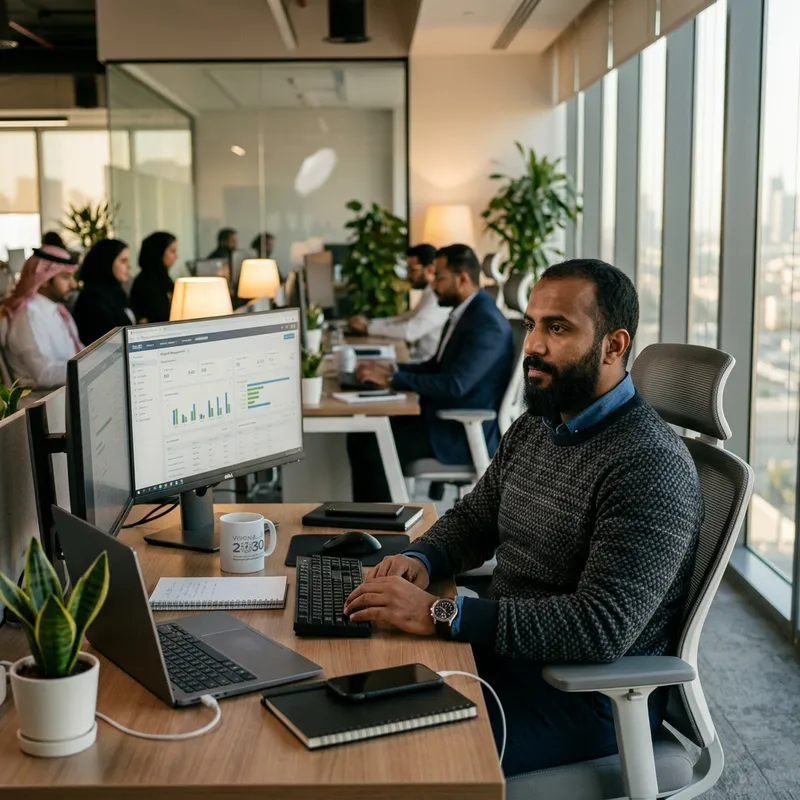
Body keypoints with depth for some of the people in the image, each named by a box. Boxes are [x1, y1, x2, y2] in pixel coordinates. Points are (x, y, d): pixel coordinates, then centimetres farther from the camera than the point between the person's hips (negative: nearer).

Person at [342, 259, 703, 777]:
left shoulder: (651, 466, -23)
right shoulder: (535, 427, 6)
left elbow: (602, 628, -30)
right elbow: (474, 519, 18)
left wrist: (442, 613, -32)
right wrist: (422, 560, -6)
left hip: (592, 693, -8)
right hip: (506, 653, 8)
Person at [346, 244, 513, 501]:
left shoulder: (487, 323, -20)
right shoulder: (463, 313, 11)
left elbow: (454, 385, -28)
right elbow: (436, 367, 19)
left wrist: (391, 379, -22)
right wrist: (391, 369, 2)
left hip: (466, 433, -10)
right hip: (446, 417, 10)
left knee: (373, 450, -20)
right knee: (361, 435, 1)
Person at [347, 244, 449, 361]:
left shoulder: (439, 297, -22)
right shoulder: (430, 293, 12)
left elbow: (409, 331, -28)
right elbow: (407, 318, 19)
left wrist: (368, 328, -16)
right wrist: (370, 322, 4)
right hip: (420, 356, 9)